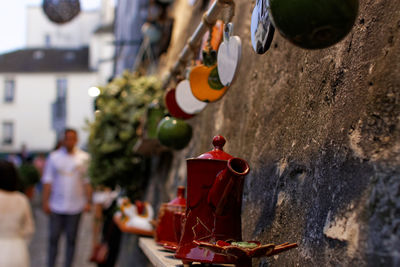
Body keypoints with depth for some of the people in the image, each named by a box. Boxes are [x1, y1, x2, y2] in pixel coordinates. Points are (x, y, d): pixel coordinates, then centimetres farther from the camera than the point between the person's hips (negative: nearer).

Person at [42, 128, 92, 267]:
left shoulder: (84, 158, 0)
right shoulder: (54, 157, 1)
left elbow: (87, 181, 3)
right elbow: (48, 180, 3)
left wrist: (88, 201, -2)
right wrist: (45, 201, -3)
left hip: (75, 206, 0)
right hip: (56, 206, 0)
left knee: (71, 239, 8)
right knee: (53, 238, 5)